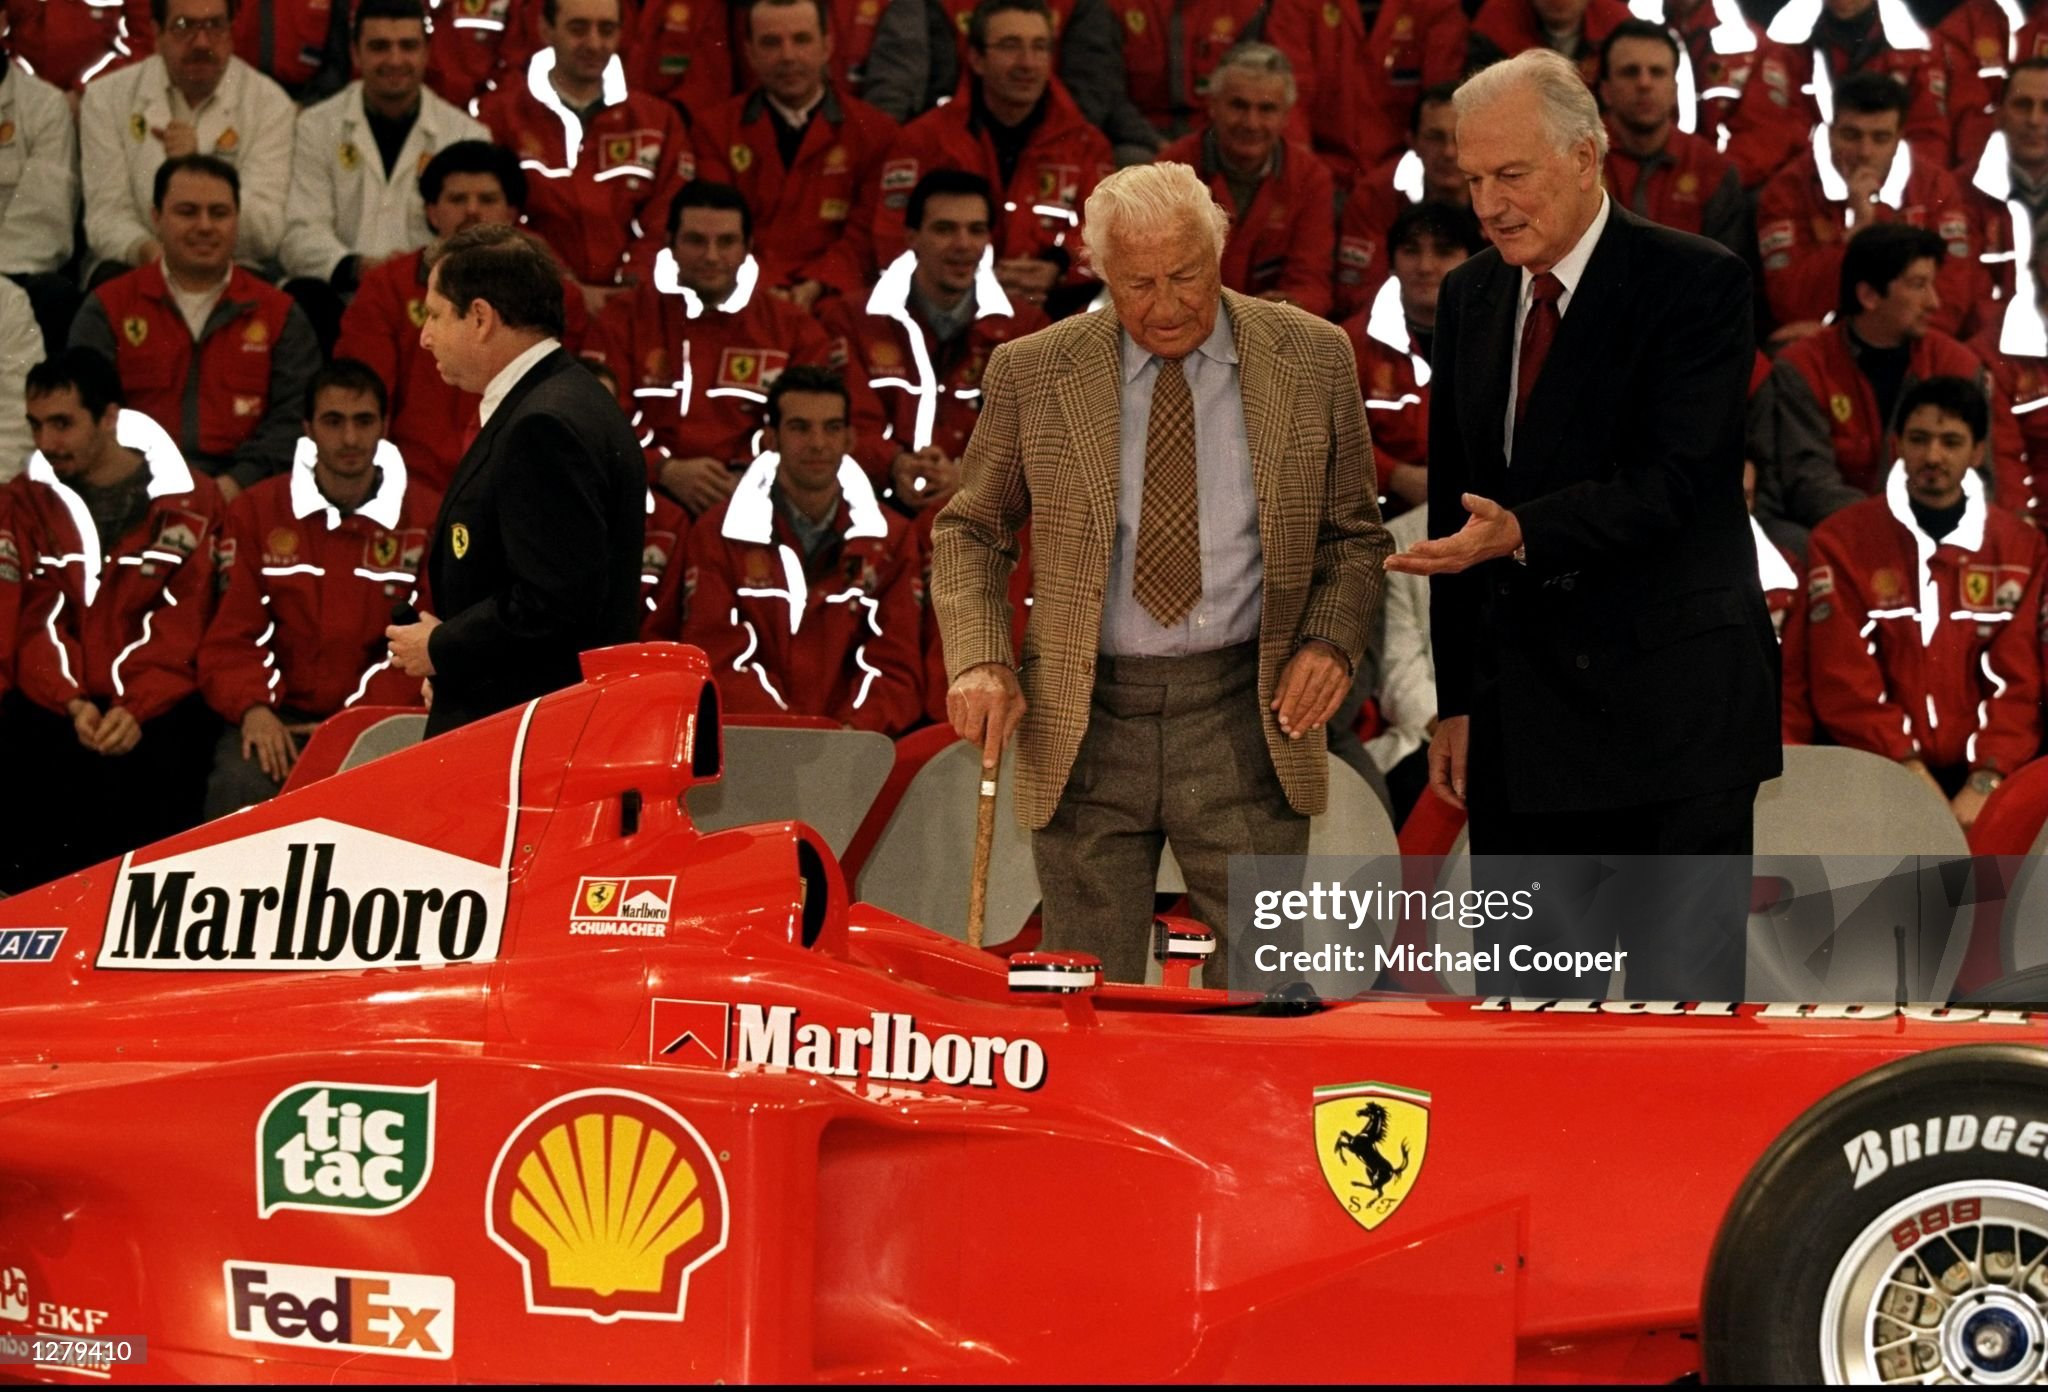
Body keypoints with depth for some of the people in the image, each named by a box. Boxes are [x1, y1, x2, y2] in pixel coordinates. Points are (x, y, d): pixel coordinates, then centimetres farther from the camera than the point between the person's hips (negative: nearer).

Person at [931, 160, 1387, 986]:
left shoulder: (1311, 360, 3)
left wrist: (1331, 639, -6)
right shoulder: (1033, 374, 1)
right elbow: (969, 531, 12)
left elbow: (1353, 535, 12)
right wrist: (979, 659, -5)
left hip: (1244, 714, 0)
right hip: (1085, 722, 0)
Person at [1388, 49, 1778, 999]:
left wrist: (1522, 531, -32)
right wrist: (1455, 701, 12)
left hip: (1673, 714, -6)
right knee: (1521, 995, 7)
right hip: (1519, 719, 6)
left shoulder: (1696, 283, -7)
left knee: (1684, 994, -3)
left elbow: (1673, 482, -17)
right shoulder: (1469, 297, 12)